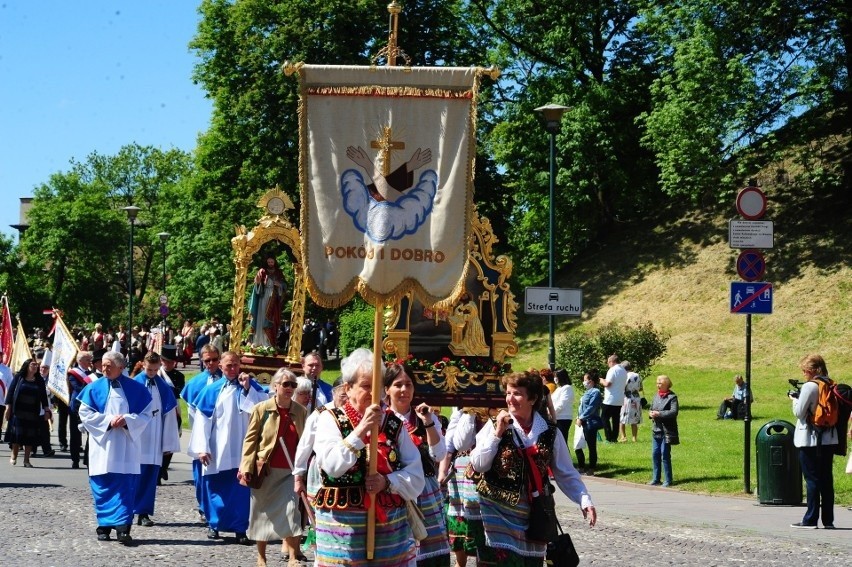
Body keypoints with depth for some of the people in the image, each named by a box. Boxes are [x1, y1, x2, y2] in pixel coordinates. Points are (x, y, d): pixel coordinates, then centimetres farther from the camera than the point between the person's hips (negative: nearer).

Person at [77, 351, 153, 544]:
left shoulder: (136, 389, 3)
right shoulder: (95, 388, 6)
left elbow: (146, 414, 3)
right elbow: (85, 413, 0)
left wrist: (127, 420, -15)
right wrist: (108, 420, -12)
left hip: (126, 448, -1)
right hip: (102, 447, 1)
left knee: (125, 488, -8)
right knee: (102, 487, 2)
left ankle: (122, 528, -13)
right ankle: (104, 527, 11)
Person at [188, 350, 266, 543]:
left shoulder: (250, 387, 7)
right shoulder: (212, 390, 6)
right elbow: (202, 419, 2)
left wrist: (247, 388, -14)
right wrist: (202, 447, -5)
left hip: (241, 449, -1)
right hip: (218, 449, 1)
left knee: (241, 489, -3)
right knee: (216, 488, 6)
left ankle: (240, 528, 1)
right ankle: (214, 524, 19)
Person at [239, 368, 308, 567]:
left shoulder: (301, 411, 5)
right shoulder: (261, 409, -2)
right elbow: (250, 439, -2)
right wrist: (246, 467, -9)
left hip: (291, 471, 1)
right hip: (265, 471, -1)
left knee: (291, 510, -9)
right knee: (263, 512, 8)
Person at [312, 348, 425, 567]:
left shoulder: (394, 423, 8)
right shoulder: (330, 419, 1)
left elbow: (416, 476, 4)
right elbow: (331, 466, -16)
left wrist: (387, 482, -14)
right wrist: (361, 429, -20)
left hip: (391, 526, 3)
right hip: (343, 526, -3)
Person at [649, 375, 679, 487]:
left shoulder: (672, 397, -9)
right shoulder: (656, 395, 12)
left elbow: (674, 412, -19)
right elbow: (652, 408, 20)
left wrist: (659, 414, -22)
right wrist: (651, 413, -3)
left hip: (667, 431, -7)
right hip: (656, 430, 7)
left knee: (665, 455, -4)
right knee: (655, 454, 9)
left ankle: (668, 481, 4)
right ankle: (655, 479, 18)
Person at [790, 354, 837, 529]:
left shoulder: (809, 387, -14)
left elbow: (799, 413, -14)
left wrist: (795, 400, 6)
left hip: (810, 440, -7)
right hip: (829, 438, 7)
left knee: (812, 479, -3)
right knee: (827, 479, 8)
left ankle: (811, 519, -1)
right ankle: (828, 520, 9)